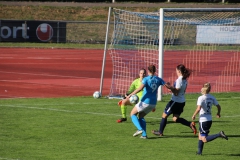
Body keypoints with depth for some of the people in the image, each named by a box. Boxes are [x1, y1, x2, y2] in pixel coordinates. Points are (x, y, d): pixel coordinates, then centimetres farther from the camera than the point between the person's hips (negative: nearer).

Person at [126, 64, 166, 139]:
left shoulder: (146, 79, -10)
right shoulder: (158, 79, 4)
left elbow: (140, 88, -25)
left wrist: (130, 94, -23)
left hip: (145, 101, -6)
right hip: (153, 103, 6)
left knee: (133, 114, 12)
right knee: (141, 116, 23)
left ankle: (140, 129, -10)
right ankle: (144, 134, 11)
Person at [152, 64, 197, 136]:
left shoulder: (179, 80, -21)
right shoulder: (185, 80, 7)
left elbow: (176, 93, -21)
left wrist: (170, 87, -28)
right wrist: (172, 88, 19)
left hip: (176, 102, -9)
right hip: (182, 102, 9)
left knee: (164, 115, 9)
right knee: (175, 119, 14)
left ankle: (160, 132, 19)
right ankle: (190, 124, -4)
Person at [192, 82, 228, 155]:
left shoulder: (201, 98, -15)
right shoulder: (212, 97, 4)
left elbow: (198, 109, -25)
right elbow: (218, 106, 8)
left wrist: (194, 115, -9)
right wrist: (218, 113, 27)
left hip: (203, 120, -8)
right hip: (209, 120, 8)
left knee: (204, 140, -5)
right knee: (200, 135, 22)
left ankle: (219, 134, -19)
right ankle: (199, 151, 23)